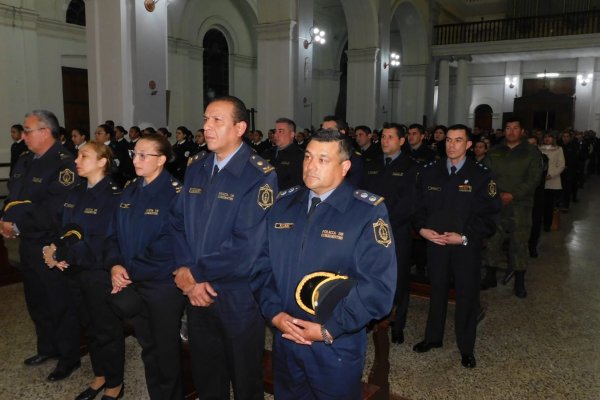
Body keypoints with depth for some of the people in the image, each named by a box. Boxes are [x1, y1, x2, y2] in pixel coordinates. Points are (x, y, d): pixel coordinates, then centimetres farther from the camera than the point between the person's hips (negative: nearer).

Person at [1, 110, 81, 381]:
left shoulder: (63, 163, -18)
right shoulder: (24, 161, 12)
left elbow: (54, 210, -25)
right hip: (28, 244, 9)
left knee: (60, 304, 4)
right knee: (36, 300, 21)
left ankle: (69, 357, 20)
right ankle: (47, 348, 40)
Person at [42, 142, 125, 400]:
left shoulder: (113, 195, -17)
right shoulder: (76, 193, 7)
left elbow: (102, 242, -21)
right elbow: (66, 230, 8)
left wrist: (61, 254, -16)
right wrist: (54, 249, -12)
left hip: (102, 274, -7)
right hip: (77, 271, 7)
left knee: (108, 329, 8)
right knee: (90, 326, 20)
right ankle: (100, 376, 39)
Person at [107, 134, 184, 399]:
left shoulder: (175, 193, -15)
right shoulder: (129, 191, 7)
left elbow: (172, 246, -18)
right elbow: (115, 234, 11)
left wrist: (130, 271, -17)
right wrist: (115, 265, -8)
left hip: (163, 286, -6)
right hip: (132, 285, 6)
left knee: (166, 349, 11)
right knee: (147, 347, 19)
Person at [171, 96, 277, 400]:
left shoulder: (259, 176, -16)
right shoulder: (196, 167, 5)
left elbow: (247, 247, -22)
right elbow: (179, 222, 6)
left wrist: (194, 273, -14)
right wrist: (185, 270, -10)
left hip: (238, 298, -5)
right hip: (196, 293, 6)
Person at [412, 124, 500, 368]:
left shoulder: (481, 175, -6)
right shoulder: (429, 172, 4)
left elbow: (488, 215, -8)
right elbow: (418, 205, 8)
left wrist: (464, 237, -16)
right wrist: (422, 228, -9)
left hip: (467, 246, -2)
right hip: (435, 242, 3)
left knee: (467, 295, 7)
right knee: (437, 291, 16)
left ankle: (466, 348, 24)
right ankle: (433, 337, 33)